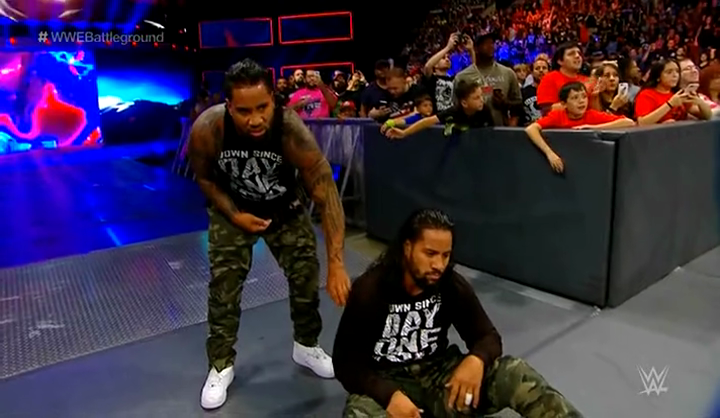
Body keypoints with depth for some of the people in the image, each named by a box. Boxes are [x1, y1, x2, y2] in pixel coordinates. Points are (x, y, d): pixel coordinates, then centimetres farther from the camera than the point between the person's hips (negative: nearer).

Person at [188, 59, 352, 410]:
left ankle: (306, 346, 29)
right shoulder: (206, 129, -31)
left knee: (306, 275, 3)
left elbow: (327, 195, -37)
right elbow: (204, 177, -9)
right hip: (232, 208, 0)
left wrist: (336, 264, -43)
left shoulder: (292, 130, -37)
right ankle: (221, 366, 22)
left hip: (284, 206, 0)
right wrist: (234, 215, -21)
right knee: (223, 286, 0)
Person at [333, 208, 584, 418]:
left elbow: (488, 337, 1)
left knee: (515, 373, -20)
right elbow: (346, 362, -12)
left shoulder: (453, 286, -7)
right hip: (386, 382, -3)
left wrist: (476, 360, -24)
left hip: (438, 372, 3)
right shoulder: (369, 290, -16)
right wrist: (390, 395, -29)